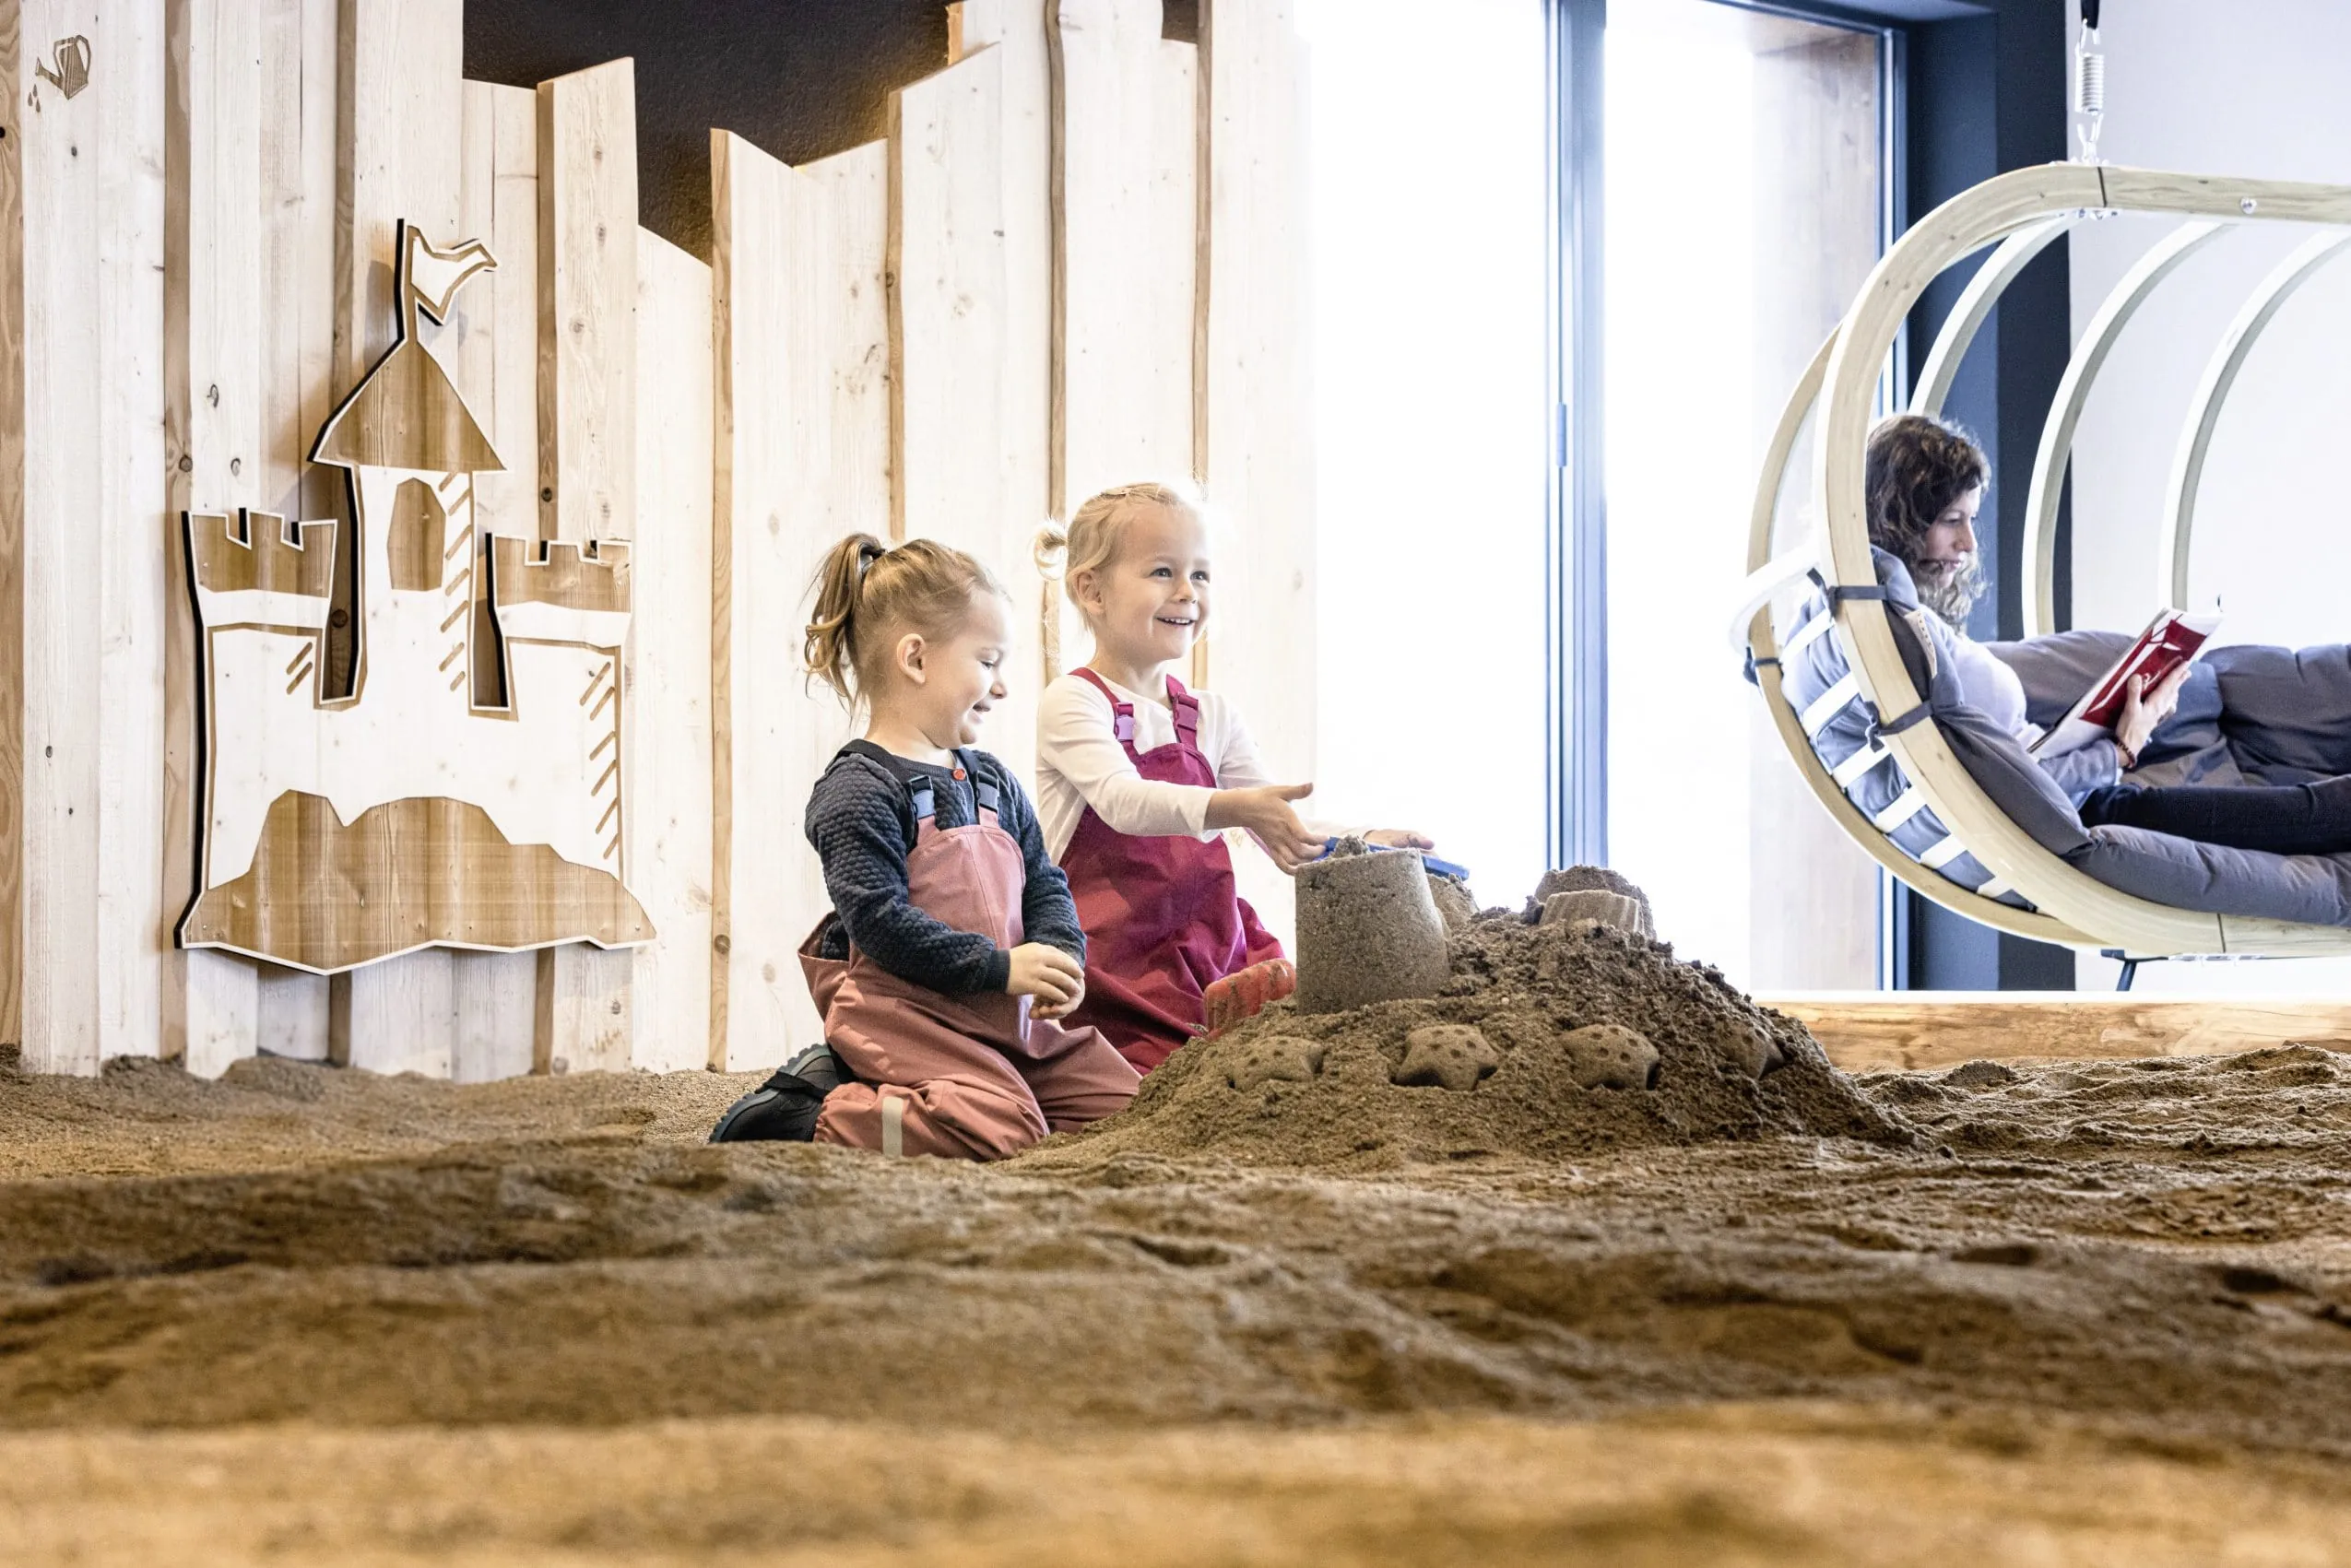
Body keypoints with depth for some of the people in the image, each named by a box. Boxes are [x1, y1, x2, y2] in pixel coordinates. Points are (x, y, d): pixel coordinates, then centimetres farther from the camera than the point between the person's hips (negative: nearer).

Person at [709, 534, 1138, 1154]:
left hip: (1003, 1012, 9)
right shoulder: (859, 789, -10)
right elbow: (879, 919, -17)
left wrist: (1060, 953, -4)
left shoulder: (991, 781, 17)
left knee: (1122, 1100, 7)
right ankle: (805, 1113, -12)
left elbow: (1045, 883, 18)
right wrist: (1000, 967, -19)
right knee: (1003, 1133, -30)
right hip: (901, 1007, -9)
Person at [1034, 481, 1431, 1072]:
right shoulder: (1073, 704, -4)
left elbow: (1283, 833, 14)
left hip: (1212, 951, 6)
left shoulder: (1211, 718, 16)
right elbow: (1124, 800, -23)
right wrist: (1234, 808, -39)